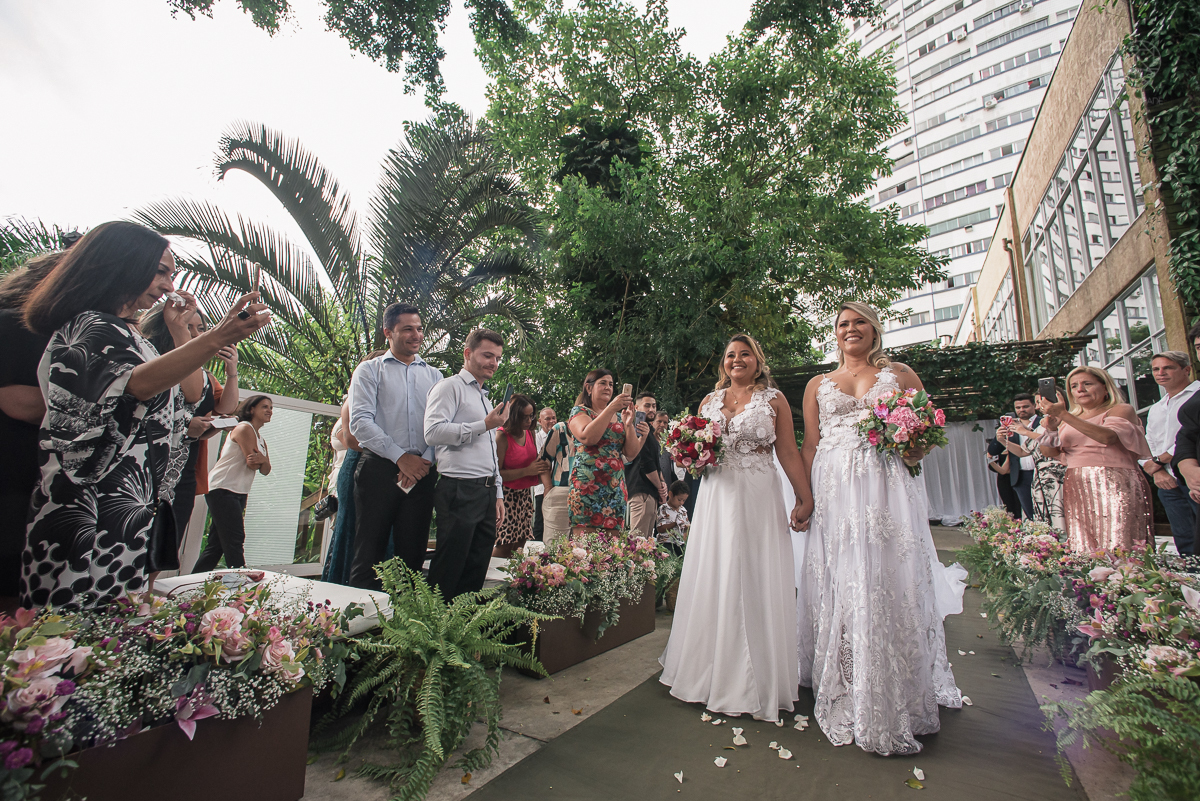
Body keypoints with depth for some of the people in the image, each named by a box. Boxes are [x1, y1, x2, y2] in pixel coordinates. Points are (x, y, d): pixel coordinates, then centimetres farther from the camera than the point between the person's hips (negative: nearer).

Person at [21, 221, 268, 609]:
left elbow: (189, 392, 22)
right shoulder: (88, 325, -10)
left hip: (125, 506, 9)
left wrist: (179, 329, 14)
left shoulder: (125, 333, 20)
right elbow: (138, 382, -32)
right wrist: (217, 338, -47)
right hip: (87, 511, -9)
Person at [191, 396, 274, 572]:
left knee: (216, 544, 10)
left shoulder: (261, 438, 19)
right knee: (235, 542, -12)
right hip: (222, 490, -9)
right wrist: (262, 460, 3)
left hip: (239, 493, 9)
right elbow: (253, 465, -18)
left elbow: (265, 470, 6)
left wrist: (262, 459, -15)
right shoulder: (244, 428, -9)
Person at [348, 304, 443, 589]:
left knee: (413, 554, 7)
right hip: (380, 469, -2)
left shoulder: (434, 375, 16)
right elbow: (360, 422, -5)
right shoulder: (370, 370, 8)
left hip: (422, 472, 3)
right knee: (369, 553, 0)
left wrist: (425, 461, -9)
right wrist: (400, 457, -12)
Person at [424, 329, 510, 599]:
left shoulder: (486, 398, 25)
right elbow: (433, 432, -17)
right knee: (448, 573, -2)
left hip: (487, 493, 8)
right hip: (460, 491, -8)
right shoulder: (450, 387, -1)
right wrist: (484, 425, -15)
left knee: (476, 572, 11)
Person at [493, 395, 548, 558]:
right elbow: (496, 473, -18)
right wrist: (526, 471, -18)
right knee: (504, 547, -9)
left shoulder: (530, 434, 8)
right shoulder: (502, 436, -13)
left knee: (519, 545, 5)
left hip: (525, 495, 7)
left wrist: (541, 469, 2)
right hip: (507, 495, -6)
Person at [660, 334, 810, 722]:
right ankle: (712, 671, 25)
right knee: (712, 579, 7)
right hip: (717, 496, 3)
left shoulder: (774, 399, 4)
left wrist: (805, 499, -8)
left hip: (758, 498, -3)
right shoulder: (710, 400, 12)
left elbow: (788, 453, -1)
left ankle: (754, 680, 19)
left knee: (755, 580, 1)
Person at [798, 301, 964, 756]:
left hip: (888, 490, -1)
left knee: (891, 583, -3)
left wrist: (911, 447, -10)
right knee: (838, 586, 2)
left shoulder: (900, 375, 14)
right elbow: (810, 447, 11)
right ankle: (846, 698, 18)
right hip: (834, 492, 1)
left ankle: (894, 704, 13)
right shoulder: (818, 385, 16)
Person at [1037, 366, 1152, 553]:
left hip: (1115, 488, -4)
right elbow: (1049, 452, 7)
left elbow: (1108, 437, -16)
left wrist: (1064, 415, -23)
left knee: (1116, 550, -10)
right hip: (1077, 490, 4)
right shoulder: (1070, 420, 19)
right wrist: (1052, 427, -11)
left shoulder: (1122, 410, 6)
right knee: (1082, 552, -1)